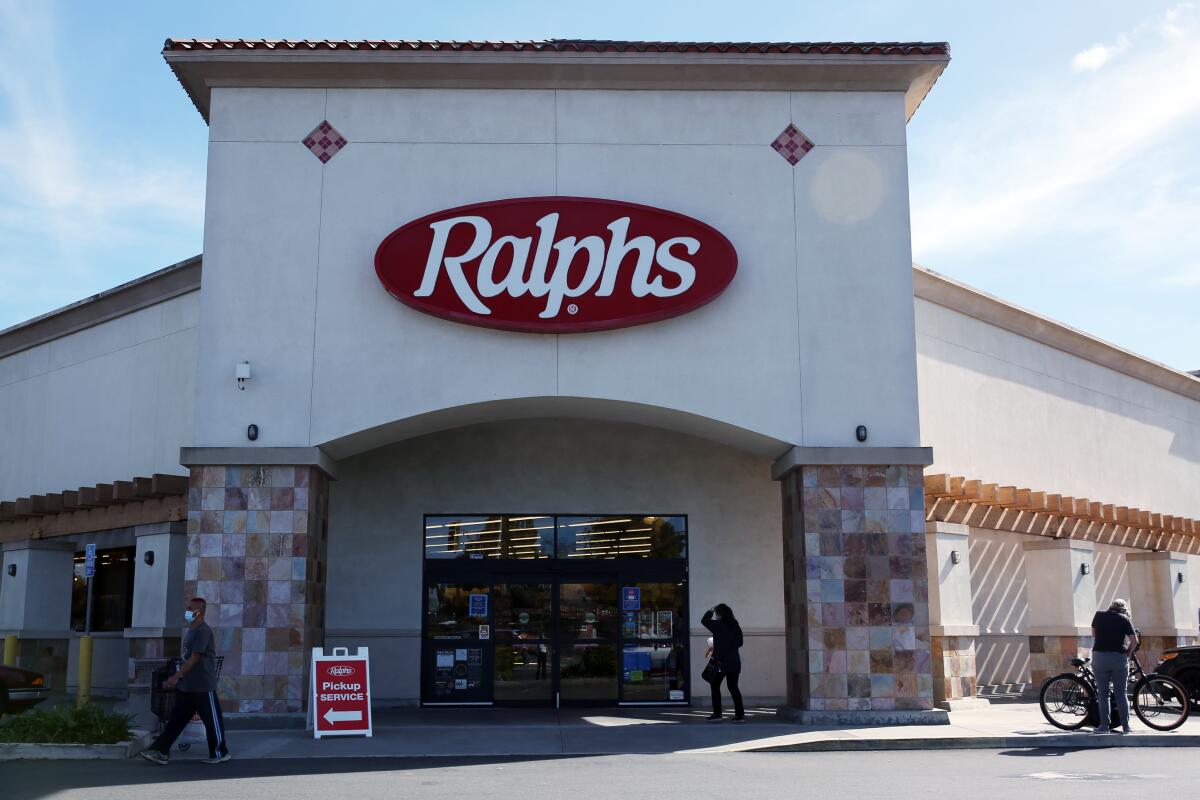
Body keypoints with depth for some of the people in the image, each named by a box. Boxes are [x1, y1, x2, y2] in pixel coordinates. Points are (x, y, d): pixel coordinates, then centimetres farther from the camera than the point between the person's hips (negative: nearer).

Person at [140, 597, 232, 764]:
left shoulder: (203, 631, -16)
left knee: (212, 720, 3)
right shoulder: (189, 630, 13)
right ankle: (159, 751, 6)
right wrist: (176, 679, 19)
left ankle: (220, 753, 14)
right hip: (186, 686, 9)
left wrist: (176, 676, -25)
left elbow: (194, 658, -22)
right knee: (176, 719, 6)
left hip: (203, 687, -9)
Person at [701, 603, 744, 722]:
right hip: (734, 662, 6)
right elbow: (739, 642, 15)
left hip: (721, 661, -5)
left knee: (715, 686, 10)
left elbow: (704, 620, 0)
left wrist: (711, 610, 10)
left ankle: (717, 713, 9)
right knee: (733, 687, 11)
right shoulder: (736, 626, 5)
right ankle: (740, 714, 6)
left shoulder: (718, 625, -12)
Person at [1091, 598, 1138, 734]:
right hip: (1119, 657, 0)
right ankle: (1125, 726, 8)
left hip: (1099, 655, 0)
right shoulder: (1125, 619, 3)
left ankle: (1104, 725, 3)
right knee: (1121, 694, 9)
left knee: (1103, 694, 4)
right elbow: (1134, 641, -3)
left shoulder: (1099, 615, 8)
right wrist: (1127, 653, 9)